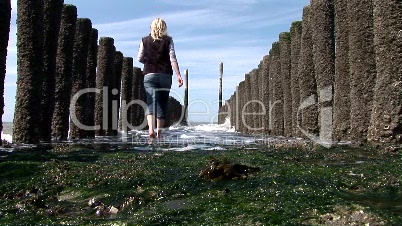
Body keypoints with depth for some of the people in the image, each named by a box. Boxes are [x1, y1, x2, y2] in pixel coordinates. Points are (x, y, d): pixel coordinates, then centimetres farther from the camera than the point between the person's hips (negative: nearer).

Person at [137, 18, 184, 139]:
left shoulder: (145, 40, 6)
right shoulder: (168, 40, 3)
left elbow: (139, 58, 8)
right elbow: (173, 58, -5)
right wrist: (178, 75, -6)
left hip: (149, 75, 0)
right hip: (165, 75, 0)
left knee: (151, 102, -5)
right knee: (162, 103, 9)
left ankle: (151, 128, -26)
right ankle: (159, 131, 15)